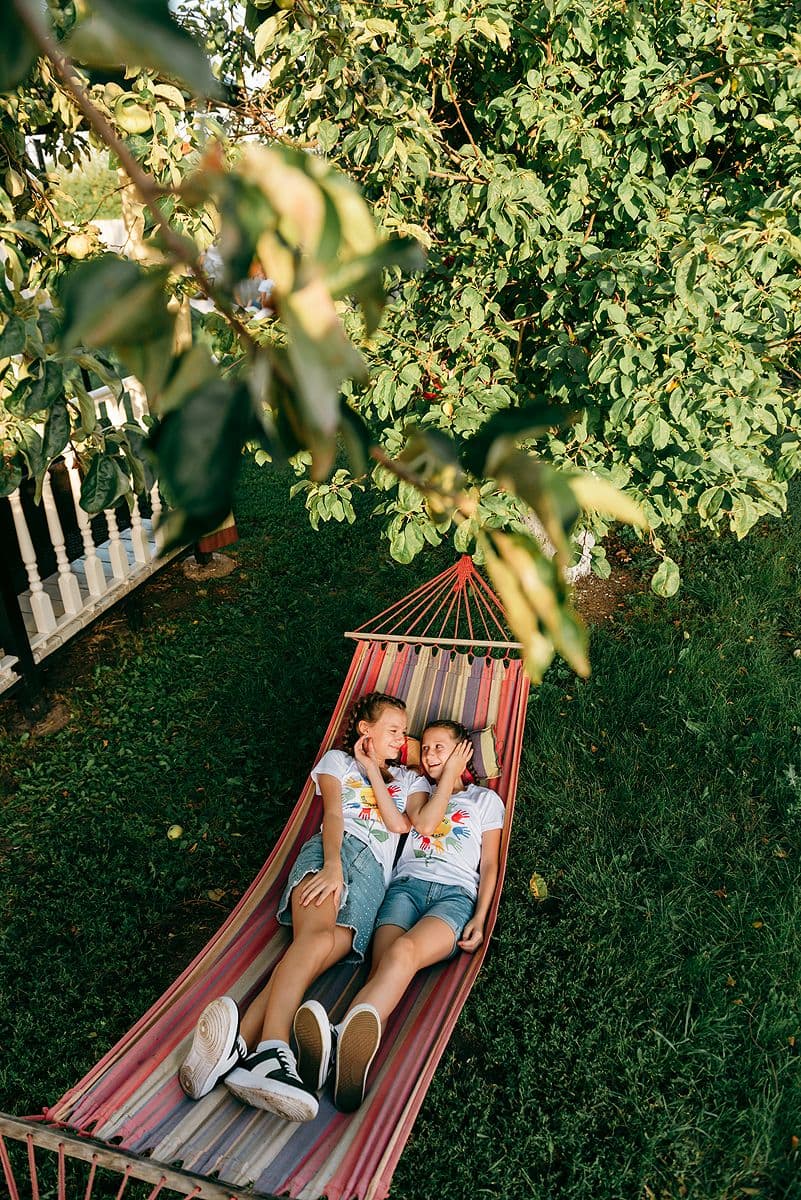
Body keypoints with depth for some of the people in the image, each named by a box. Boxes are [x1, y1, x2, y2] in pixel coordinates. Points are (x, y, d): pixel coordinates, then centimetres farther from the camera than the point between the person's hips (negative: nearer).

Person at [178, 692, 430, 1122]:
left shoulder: (411, 780, 31)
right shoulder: (337, 760, 23)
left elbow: (401, 824, 10)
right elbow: (333, 815, 4)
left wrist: (372, 772, 12)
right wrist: (332, 867, -14)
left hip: (373, 873, 1)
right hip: (332, 850, -1)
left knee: (327, 945, -31)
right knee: (314, 932, -35)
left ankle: (240, 1045, -53)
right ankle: (271, 1050, -56)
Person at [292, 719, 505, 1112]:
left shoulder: (486, 800, 26)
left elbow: (490, 865, 16)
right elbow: (423, 823, 6)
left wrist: (480, 918, -1)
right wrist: (450, 774, 13)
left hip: (456, 893, -2)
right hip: (407, 884, 2)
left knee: (403, 952, -37)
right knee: (385, 967, -32)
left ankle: (341, 1040, -66)